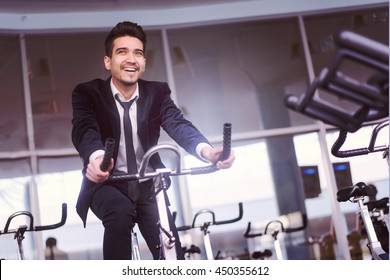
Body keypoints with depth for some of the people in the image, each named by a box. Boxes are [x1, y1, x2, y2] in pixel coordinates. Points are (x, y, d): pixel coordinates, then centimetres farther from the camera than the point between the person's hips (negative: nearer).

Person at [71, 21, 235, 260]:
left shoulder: (157, 92, -4)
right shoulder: (88, 93, -10)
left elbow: (178, 124, -22)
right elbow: (85, 130, -30)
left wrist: (206, 150, -46)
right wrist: (96, 157, -55)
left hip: (148, 185, 2)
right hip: (107, 184, -2)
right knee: (120, 213, -36)